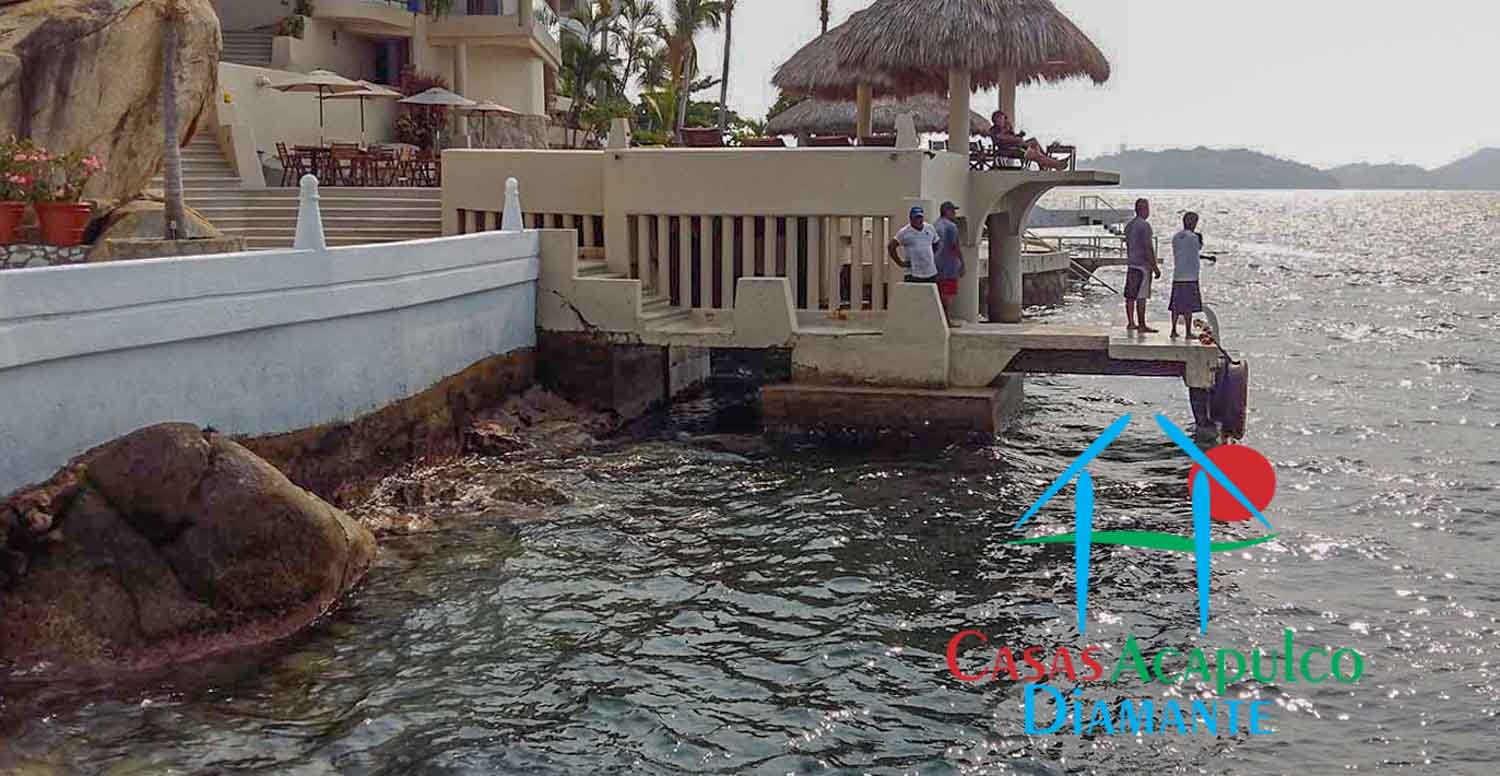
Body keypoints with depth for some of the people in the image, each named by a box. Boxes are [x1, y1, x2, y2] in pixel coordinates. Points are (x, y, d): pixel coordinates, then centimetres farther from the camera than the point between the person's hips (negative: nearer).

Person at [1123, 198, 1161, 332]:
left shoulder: (1129, 225, 12)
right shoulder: (1144, 225, -14)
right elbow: (1148, 248, -17)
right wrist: (1155, 267, -13)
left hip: (1131, 264, 8)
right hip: (1143, 265, -8)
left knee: (1130, 295, 9)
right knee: (1141, 296, -6)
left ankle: (1130, 323, 15)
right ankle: (1142, 325, -4)